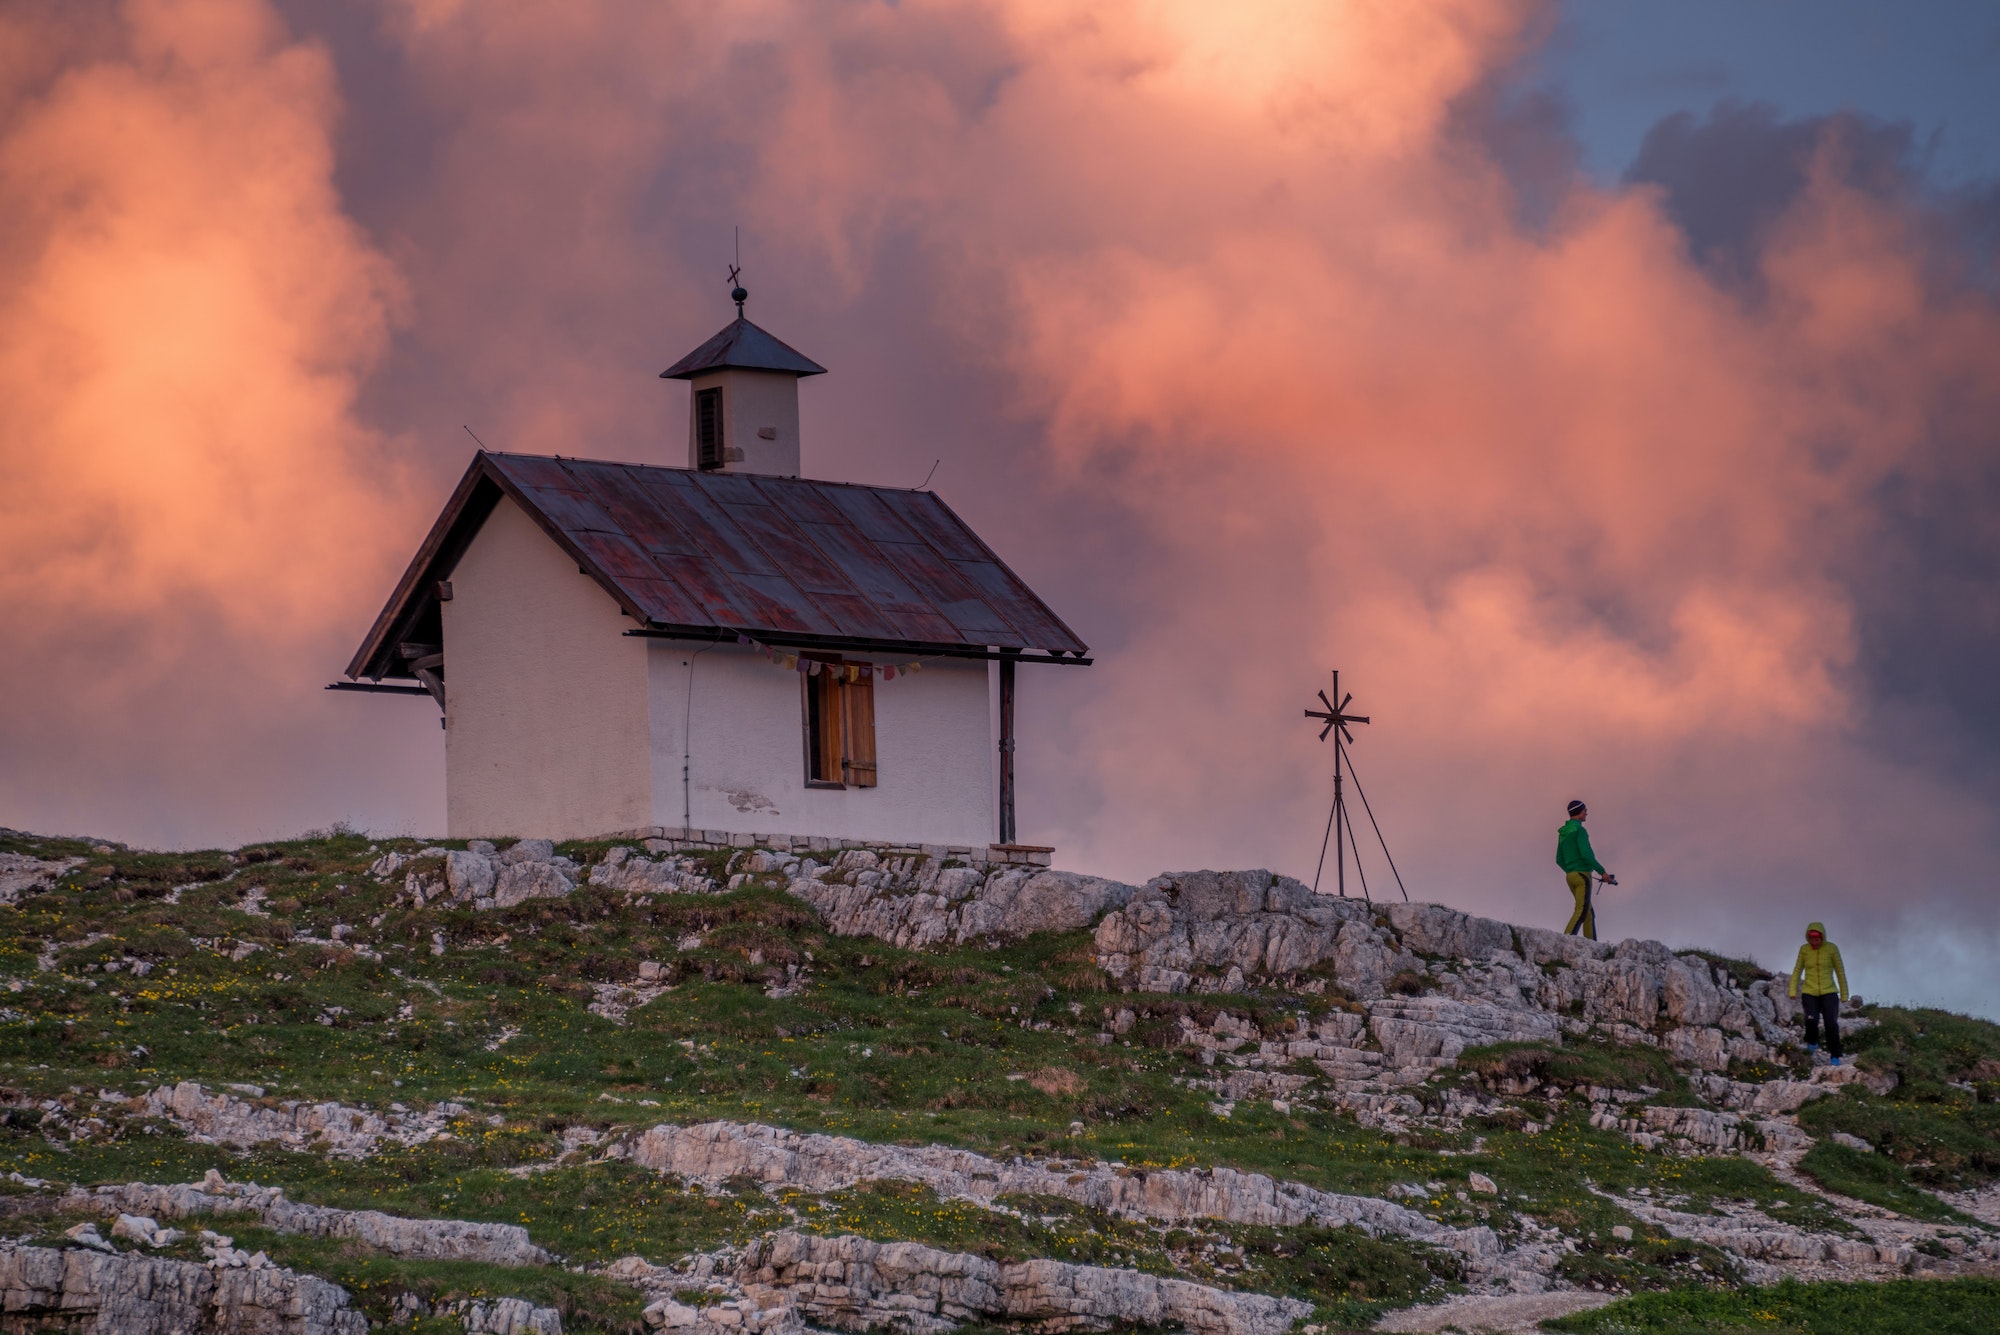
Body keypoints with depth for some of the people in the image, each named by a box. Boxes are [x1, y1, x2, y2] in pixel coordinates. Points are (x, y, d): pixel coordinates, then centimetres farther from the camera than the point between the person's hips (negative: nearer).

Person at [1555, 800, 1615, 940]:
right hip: (1582, 874, -9)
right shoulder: (1579, 830, -10)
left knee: (1589, 912, 11)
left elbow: (1559, 860, 21)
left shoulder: (1563, 833, 17)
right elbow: (1586, 854, -19)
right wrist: (1602, 871, -13)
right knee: (1582, 910, -14)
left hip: (1570, 876, 9)